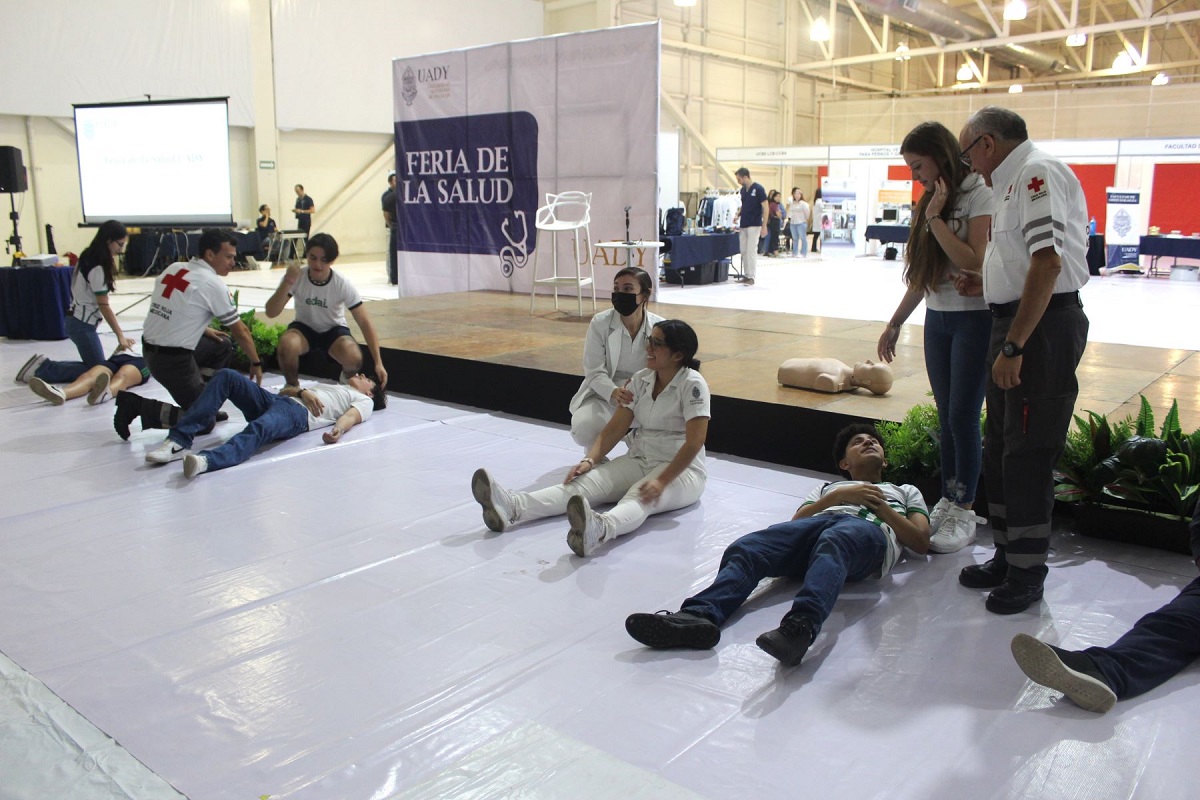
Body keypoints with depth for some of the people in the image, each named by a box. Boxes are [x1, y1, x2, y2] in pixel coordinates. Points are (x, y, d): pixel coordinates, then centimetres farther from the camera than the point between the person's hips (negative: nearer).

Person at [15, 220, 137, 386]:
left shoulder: (88, 258, 9)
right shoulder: (98, 268, -20)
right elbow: (103, 306, -17)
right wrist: (120, 336, -14)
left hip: (77, 320, 10)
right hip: (83, 324, -10)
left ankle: (42, 365, 12)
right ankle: (42, 369, -2)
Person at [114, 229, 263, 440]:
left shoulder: (173, 268, 7)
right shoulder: (213, 284, -14)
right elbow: (240, 331, -5)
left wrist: (202, 330, 16)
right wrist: (255, 363, 8)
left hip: (151, 348, 9)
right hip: (173, 359, -8)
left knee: (222, 346, 21)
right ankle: (138, 406, -6)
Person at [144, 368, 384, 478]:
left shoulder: (364, 400, 24)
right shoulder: (331, 386, 42)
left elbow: (351, 416, -2)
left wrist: (338, 430, -26)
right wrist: (302, 392, 6)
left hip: (299, 414, -7)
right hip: (276, 401, 7)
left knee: (260, 428, -40)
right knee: (226, 376, -18)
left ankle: (207, 461, -66)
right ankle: (179, 441, -27)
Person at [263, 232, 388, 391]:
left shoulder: (343, 284, -23)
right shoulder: (296, 277, -20)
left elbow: (364, 322, -21)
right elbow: (271, 313, -24)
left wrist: (378, 362, -27)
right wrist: (287, 283, -39)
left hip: (334, 330, -1)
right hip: (304, 328, 1)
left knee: (353, 359, -32)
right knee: (286, 346, -34)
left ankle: (346, 378, 7)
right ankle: (292, 385, -3)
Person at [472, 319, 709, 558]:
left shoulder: (692, 384, -13)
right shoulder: (641, 379, 6)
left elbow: (694, 442, -22)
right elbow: (615, 428, 2)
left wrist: (661, 481, -31)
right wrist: (589, 460, -14)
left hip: (680, 469, -6)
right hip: (639, 461, 6)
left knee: (640, 498, -40)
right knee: (585, 483, -21)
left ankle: (598, 529, -74)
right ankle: (512, 507, -44)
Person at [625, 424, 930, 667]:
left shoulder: (905, 491, 41)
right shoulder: (828, 487, 43)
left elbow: (921, 542, 22)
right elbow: (796, 522, 21)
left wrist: (881, 507, 11)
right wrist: (839, 496, 9)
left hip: (869, 532, -3)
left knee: (832, 543, -43)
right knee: (745, 548, -30)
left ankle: (799, 627, -67)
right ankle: (699, 615, -53)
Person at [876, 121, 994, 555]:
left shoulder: (979, 194, -11)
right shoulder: (931, 201, 13)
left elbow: (974, 263, -21)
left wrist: (935, 218, -19)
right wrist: (894, 323, 15)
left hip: (974, 318, -7)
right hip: (937, 317, 7)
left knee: (963, 416, -6)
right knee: (946, 416, 10)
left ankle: (964, 512, 4)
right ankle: (947, 499, 18)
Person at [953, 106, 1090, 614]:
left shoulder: (1038, 173, -14)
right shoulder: (1016, 181, 18)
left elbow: (1048, 262, -25)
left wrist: (1013, 346, -26)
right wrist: (986, 285, 21)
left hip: (1042, 326, -11)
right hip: (1016, 323, 11)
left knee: (1027, 456, -3)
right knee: (1000, 449, 16)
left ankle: (1027, 573, 9)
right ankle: (1007, 557, 28)